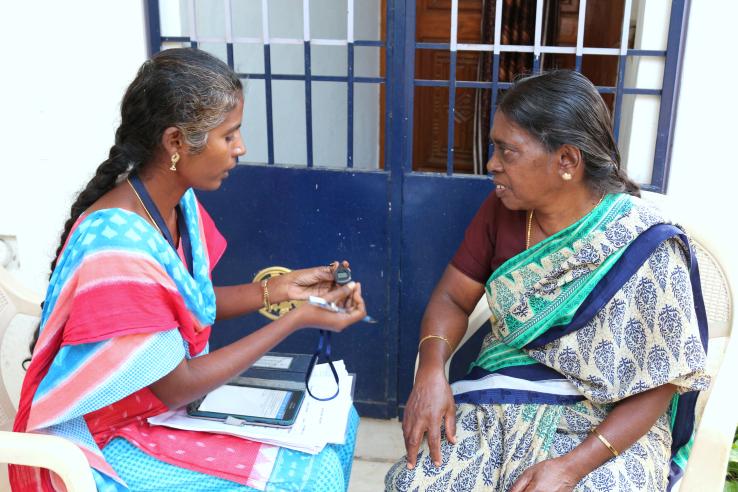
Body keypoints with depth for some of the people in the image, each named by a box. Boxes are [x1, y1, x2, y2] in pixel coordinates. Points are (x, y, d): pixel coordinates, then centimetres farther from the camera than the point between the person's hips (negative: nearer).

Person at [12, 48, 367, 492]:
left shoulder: (178, 201, -6)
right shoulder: (117, 247, -32)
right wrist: (297, 319, -22)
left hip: (172, 388, 8)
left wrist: (278, 289, -7)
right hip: (111, 442, -8)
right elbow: (176, 389, -24)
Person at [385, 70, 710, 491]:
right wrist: (431, 370, -16)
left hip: (607, 429, -3)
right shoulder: (503, 208, -3)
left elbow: (655, 388, -12)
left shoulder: (644, 247, -16)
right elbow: (452, 298, 4)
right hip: (498, 404, 3)